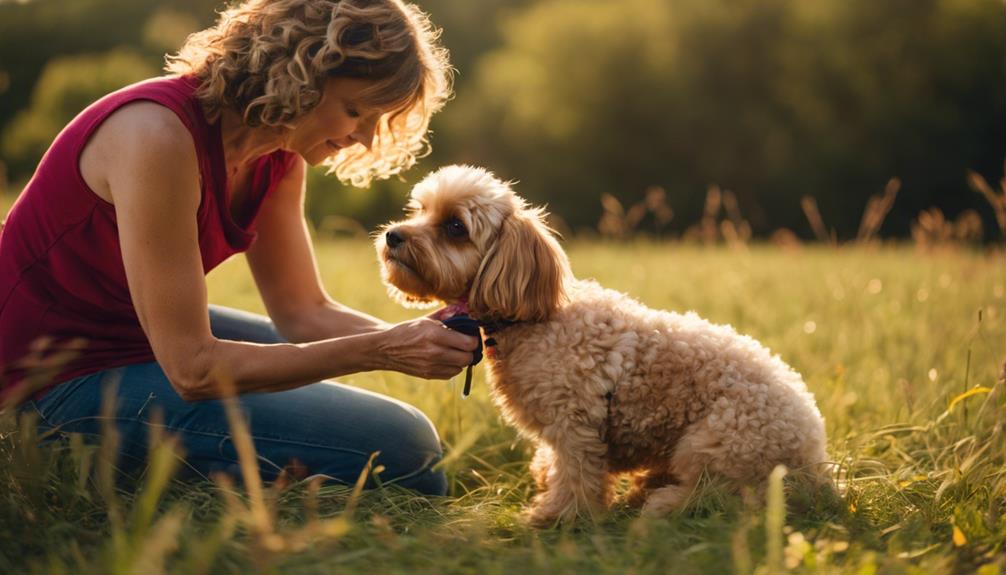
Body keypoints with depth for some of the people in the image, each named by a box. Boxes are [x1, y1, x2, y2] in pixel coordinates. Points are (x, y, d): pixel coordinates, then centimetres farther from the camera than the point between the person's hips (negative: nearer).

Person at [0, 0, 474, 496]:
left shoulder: (276, 151, -1)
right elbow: (191, 368, -28)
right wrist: (380, 351, -28)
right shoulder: (162, 135, -28)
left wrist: (413, 339, -15)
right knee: (398, 447, -19)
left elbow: (304, 312, 2)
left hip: (160, 335, 9)